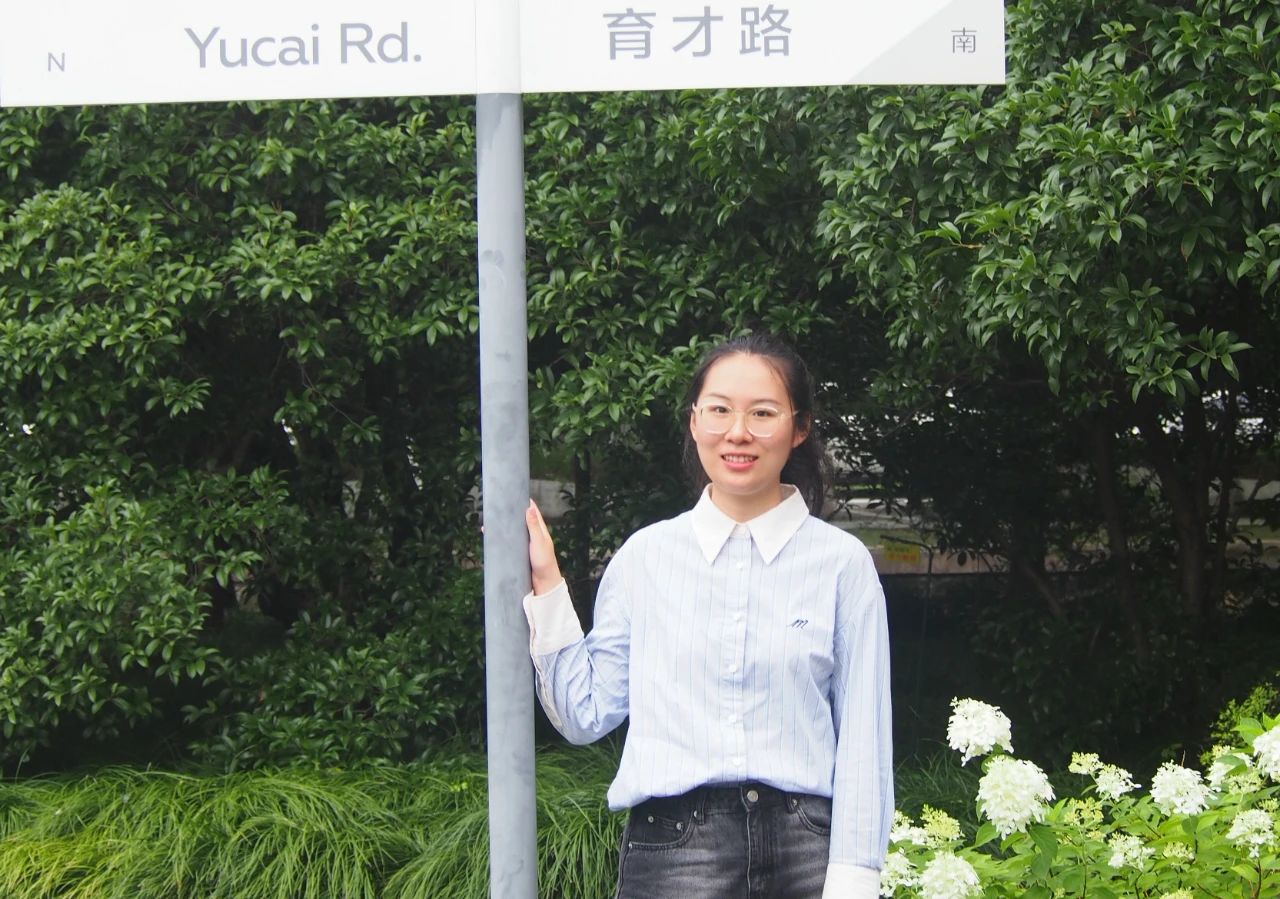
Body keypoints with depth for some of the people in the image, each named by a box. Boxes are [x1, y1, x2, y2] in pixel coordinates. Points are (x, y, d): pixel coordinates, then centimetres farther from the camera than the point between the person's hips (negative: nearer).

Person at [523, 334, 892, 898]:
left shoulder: (842, 562, 1)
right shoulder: (643, 556, 6)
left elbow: (861, 740, 0)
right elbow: (586, 714, 7)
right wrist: (544, 585, 4)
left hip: (805, 850, -1)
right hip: (671, 850, 1)